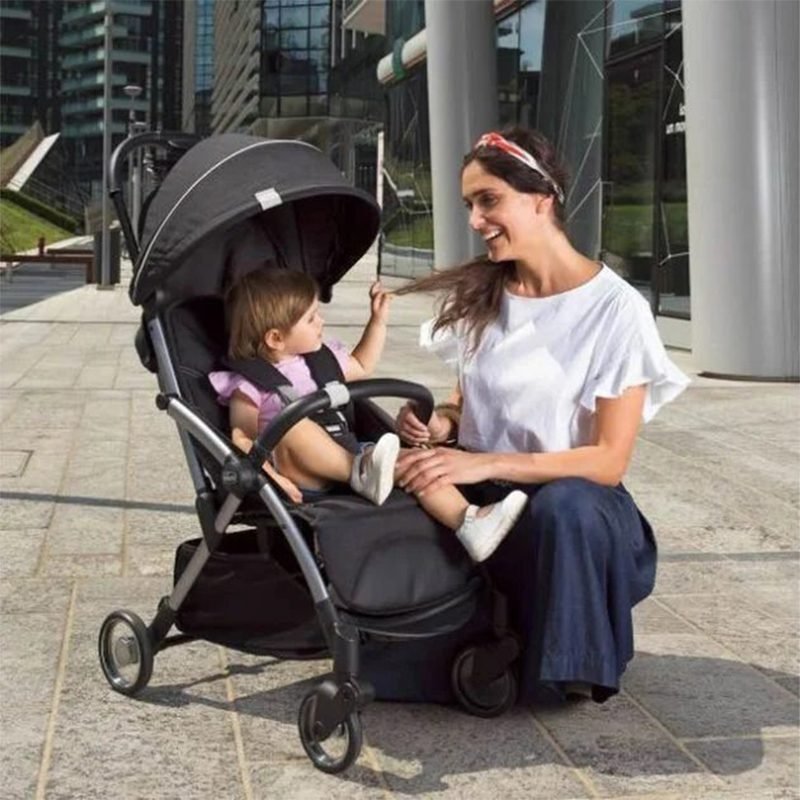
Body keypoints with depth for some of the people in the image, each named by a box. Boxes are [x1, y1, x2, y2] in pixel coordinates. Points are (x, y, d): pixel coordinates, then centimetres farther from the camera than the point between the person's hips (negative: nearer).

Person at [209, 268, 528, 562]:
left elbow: (361, 367, 36)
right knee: (292, 426, -36)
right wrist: (270, 474, -26)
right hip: (303, 477, -6)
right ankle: (362, 473, -41)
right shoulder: (249, 384, -4)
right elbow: (242, 440, -10)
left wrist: (378, 320, 29)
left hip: (345, 456, 7)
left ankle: (468, 521, -27)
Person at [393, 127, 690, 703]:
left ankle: (571, 668, -13)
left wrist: (487, 464, -22)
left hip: (576, 503, -5)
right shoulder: (480, 297, 9)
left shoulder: (615, 308, -8)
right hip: (480, 501, 5)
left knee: (561, 506, -39)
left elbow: (609, 461, -11)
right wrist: (441, 421, -5)